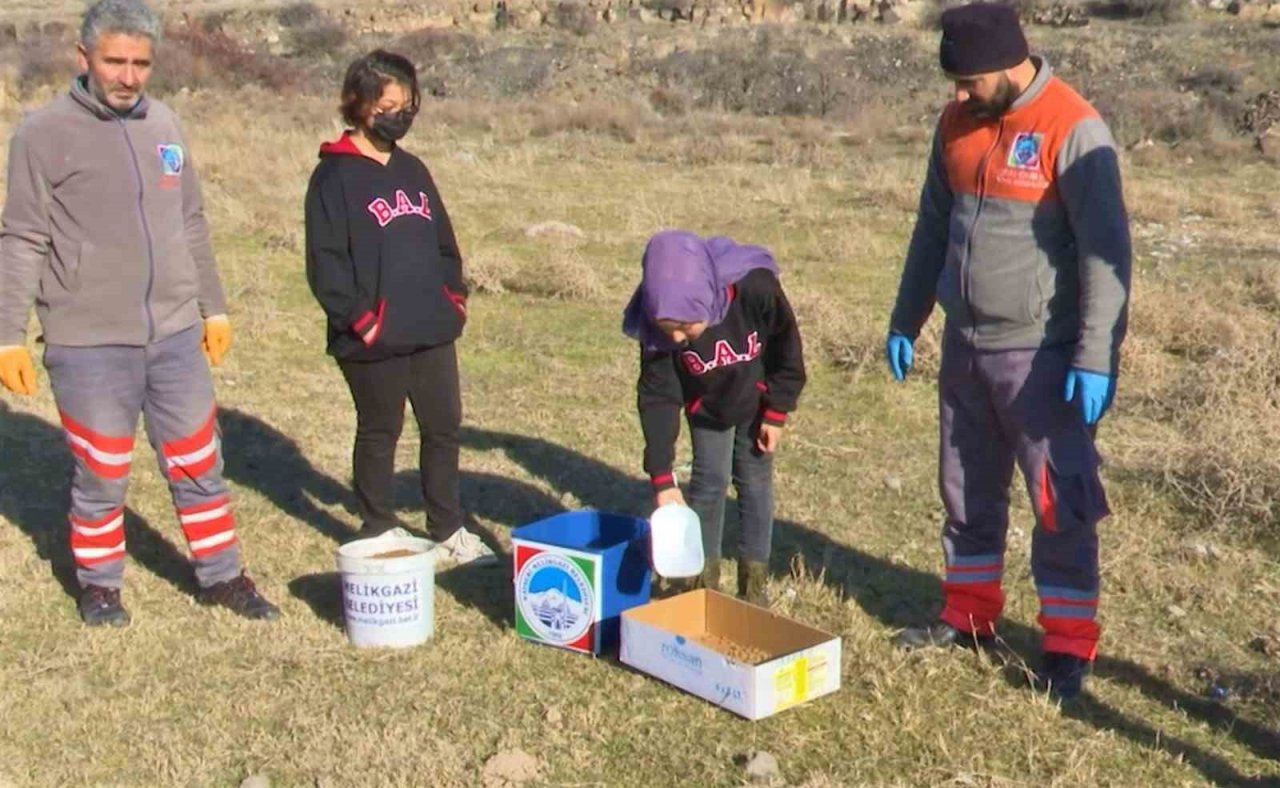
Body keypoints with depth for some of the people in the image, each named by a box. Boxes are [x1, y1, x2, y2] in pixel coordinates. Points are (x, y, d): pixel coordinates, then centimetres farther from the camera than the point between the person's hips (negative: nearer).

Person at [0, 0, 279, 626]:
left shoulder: (163, 124, 8)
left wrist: (214, 308, 17)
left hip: (176, 335, 4)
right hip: (88, 344, -4)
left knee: (200, 464, 12)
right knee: (101, 474, 7)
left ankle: (221, 576, 27)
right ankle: (99, 584, 28)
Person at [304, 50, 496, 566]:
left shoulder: (412, 170, 14)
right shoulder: (335, 175, -7)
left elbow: (442, 239, 20)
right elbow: (325, 259, -12)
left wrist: (454, 296, 7)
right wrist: (359, 319, -16)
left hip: (432, 332, 7)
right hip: (375, 342, -6)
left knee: (445, 428, 12)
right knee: (379, 434, 8)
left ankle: (448, 531, 26)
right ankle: (379, 536, 23)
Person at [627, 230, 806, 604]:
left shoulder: (755, 287, -39)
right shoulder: (658, 326, -33)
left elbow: (787, 351, -20)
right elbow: (657, 398, -25)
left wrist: (776, 413, -13)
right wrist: (661, 477, -26)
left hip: (756, 402, -1)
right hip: (706, 408, 1)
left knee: (754, 483, 5)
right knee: (708, 481, 2)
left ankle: (753, 580, 16)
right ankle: (704, 577, 16)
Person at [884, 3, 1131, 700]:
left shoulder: (1073, 130, -15)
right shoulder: (957, 124, 6)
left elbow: (1106, 249, -17)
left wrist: (1096, 357, -21)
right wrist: (905, 322, 17)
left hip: (1040, 357, -7)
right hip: (965, 347, 7)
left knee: (1061, 503, 2)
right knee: (966, 491, 16)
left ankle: (1069, 645, 13)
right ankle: (970, 613, 31)